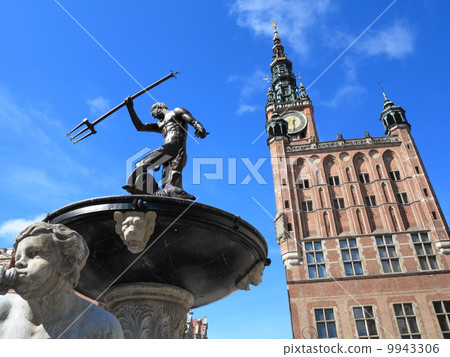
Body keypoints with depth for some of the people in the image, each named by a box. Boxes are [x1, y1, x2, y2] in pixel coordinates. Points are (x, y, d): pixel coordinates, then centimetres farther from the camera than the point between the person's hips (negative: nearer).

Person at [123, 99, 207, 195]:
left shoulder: (177, 111, 21)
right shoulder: (160, 125, 39)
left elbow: (194, 122, 4)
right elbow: (140, 127, 33)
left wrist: (200, 128, -20)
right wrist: (130, 108, 28)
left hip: (175, 145, -7)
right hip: (169, 158, 7)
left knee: (142, 165, -20)